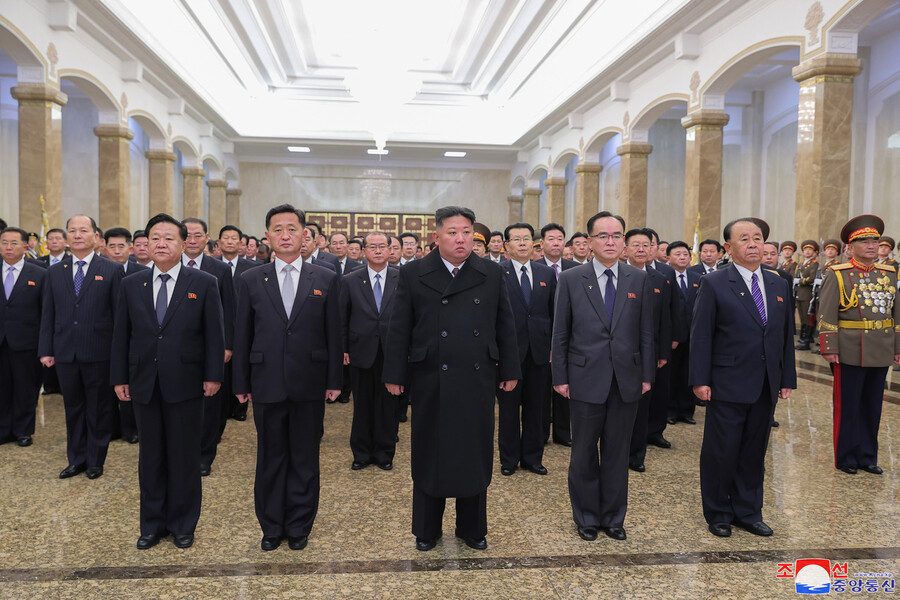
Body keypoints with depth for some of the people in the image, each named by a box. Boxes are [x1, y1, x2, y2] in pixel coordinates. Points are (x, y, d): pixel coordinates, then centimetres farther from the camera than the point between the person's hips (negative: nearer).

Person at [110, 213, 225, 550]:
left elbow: (214, 334, -3)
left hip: (185, 385, -3)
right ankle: (152, 524, 28)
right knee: (150, 457, 13)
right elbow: (121, 335, 9)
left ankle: (183, 525, 24)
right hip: (144, 385, 3)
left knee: (184, 457, 7)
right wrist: (119, 378, 6)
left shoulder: (203, 284, -3)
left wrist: (213, 376, -7)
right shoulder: (131, 285, 7)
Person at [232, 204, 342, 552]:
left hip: (309, 384, 0)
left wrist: (334, 380, -1)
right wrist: (241, 383, 3)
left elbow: (334, 334, 1)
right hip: (267, 384, 1)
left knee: (305, 459, 10)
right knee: (270, 458, 12)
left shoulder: (326, 279, 1)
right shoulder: (252, 280, 3)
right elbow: (242, 335, 5)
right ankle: (272, 526, 29)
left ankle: (299, 526, 27)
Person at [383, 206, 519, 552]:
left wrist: (510, 371, 6)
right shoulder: (413, 275, 0)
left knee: (475, 455, 11)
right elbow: (399, 330, 0)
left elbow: (505, 327, 8)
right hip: (430, 381, -1)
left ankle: (472, 529, 29)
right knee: (429, 455, 10)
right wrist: (395, 375, -3)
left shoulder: (492, 275, 5)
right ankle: (426, 530, 27)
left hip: (478, 382, 2)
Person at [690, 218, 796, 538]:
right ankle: (718, 514, 22)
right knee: (721, 452, 4)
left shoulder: (779, 284, 10)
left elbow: (786, 334, 13)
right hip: (728, 386, -5)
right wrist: (700, 380, -12)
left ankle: (748, 512, 30)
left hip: (766, 388, 5)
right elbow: (701, 335, -8)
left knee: (754, 453, 15)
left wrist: (787, 379, 9)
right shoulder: (714, 284, -6)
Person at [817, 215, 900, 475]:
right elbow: (826, 315, -9)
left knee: (873, 406, 13)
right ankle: (846, 458, 18)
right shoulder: (837, 274, -5)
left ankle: (868, 456, 25)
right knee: (847, 407, 5)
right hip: (850, 353, -5)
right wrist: (829, 348, -14)